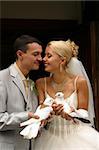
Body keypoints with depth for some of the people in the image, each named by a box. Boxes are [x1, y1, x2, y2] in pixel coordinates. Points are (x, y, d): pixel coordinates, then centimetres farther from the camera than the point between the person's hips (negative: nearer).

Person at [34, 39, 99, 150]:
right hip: (51, 139, 2)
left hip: (76, 136, -1)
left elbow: (84, 113, -4)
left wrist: (72, 113, -24)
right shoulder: (41, 83, -4)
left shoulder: (79, 82, -11)